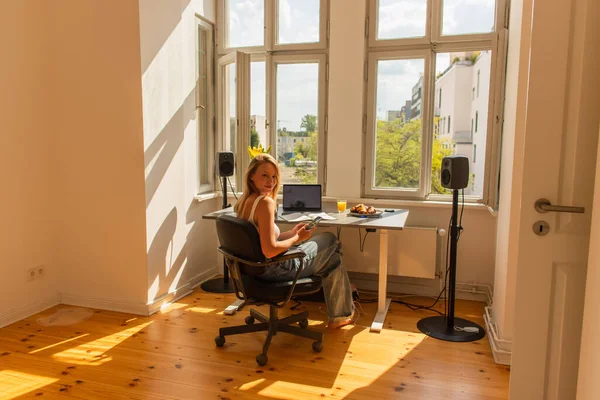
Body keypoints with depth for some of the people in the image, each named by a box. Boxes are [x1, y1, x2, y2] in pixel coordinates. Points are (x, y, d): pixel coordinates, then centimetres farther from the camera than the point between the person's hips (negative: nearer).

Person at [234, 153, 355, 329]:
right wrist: (297, 238, -15)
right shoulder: (265, 202, -26)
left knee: (331, 255, 26)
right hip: (275, 269, -9)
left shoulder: (243, 201, 2)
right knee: (330, 239, 15)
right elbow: (270, 251, -31)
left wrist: (291, 233, 7)